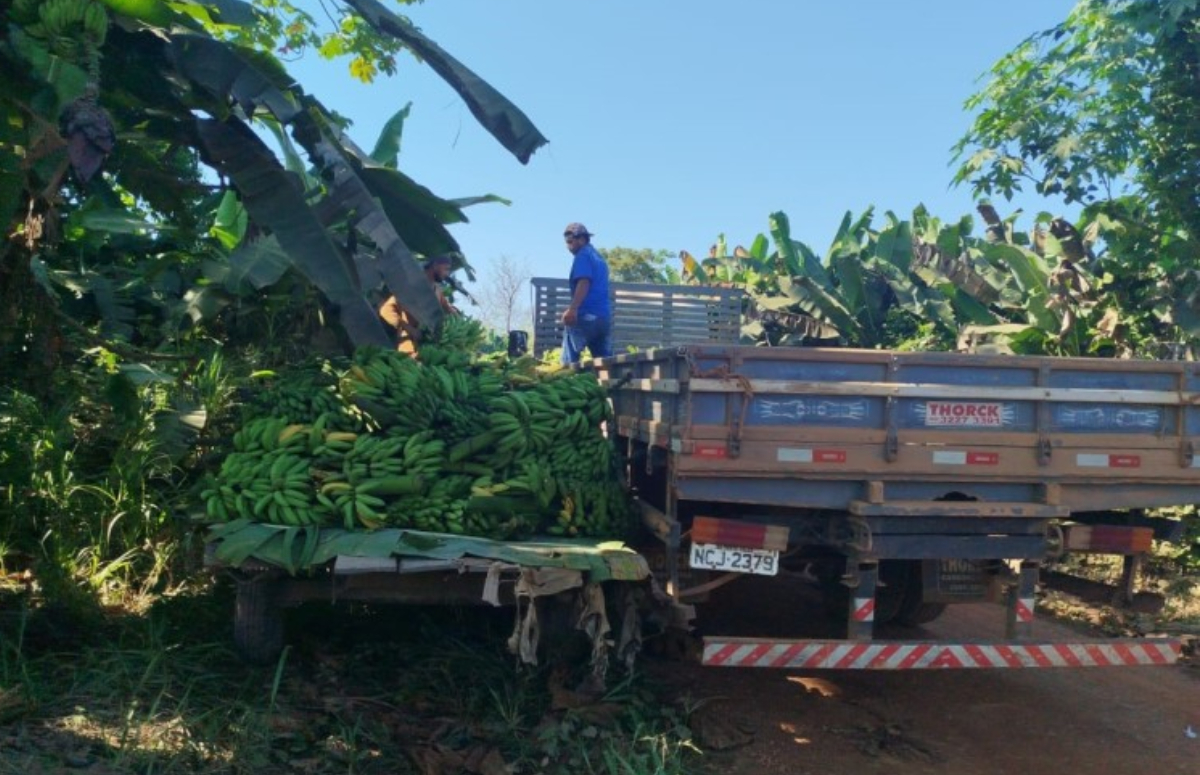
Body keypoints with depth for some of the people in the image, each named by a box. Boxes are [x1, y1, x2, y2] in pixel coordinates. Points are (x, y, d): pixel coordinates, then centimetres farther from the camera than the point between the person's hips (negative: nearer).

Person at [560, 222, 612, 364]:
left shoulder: (583, 256, -3)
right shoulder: (599, 257, 24)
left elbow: (583, 283, -17)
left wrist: (572, 309, -25)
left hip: (586, 315, -9)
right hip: (604, 315, 9)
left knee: (569, 361, -7)